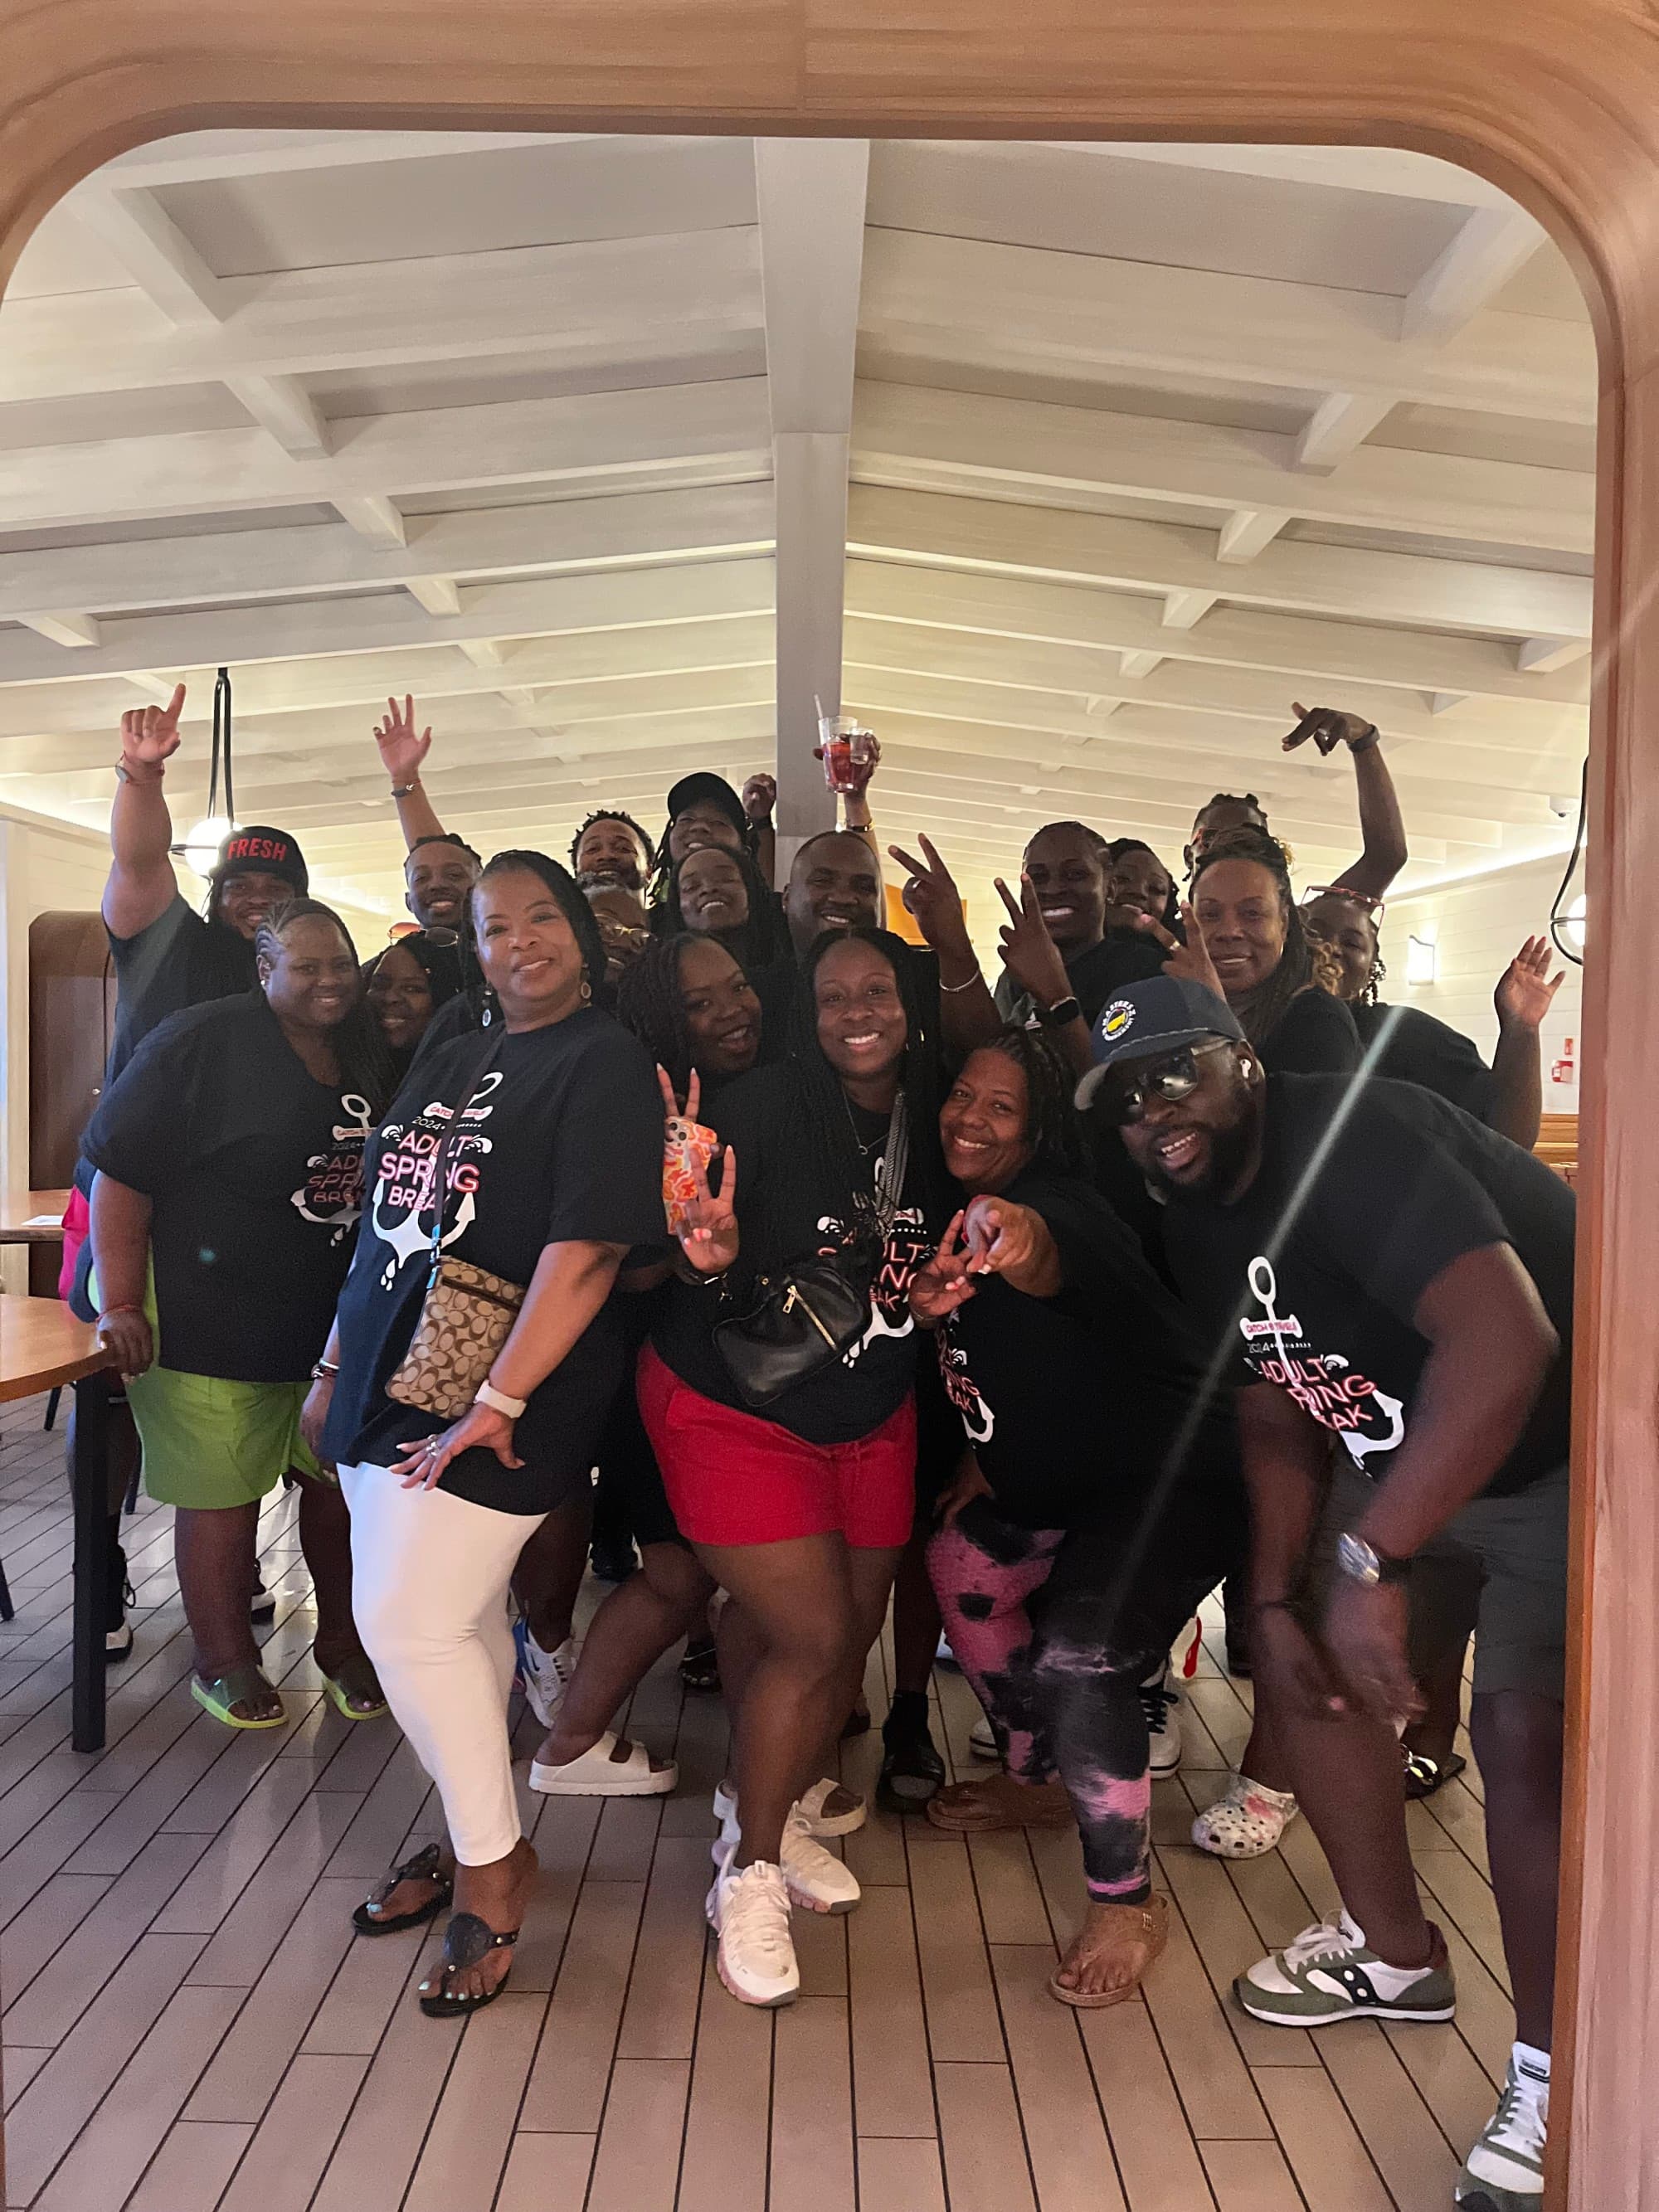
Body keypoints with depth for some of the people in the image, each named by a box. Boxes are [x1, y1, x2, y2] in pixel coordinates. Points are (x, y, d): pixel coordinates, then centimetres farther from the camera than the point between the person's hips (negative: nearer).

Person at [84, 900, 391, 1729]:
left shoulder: (363, 1049, 5)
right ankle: (224, 1664, 26)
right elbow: (121, 1176, -14)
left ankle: (342, 1642, 32)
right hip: (213, 1321, -5)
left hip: (337, 1319, 6)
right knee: (221, 1492, 6)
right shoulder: (199, 1043, -13)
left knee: (340, 1479, 13)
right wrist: (121, 1304, -16)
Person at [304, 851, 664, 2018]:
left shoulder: (606, 1064, -10)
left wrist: (496, 1404, -21)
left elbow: (586, 1249, -19)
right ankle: (479, 1839, 33)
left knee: (411, 1624, -6)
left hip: (490, 1406, -7)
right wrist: (334, 1368, 15)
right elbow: (388, 1224, 17)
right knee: (463, 1624, 14)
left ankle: (493, 1870, 14)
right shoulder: (452, 1061, 14)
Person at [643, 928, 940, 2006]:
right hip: (735, 1409, -6)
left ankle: (777, 1814, 39)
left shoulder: (930, 1121, -5)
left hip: (873, 1418, 6)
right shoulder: (762, 1108, -20)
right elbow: (700, 1264, -18)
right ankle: (749, 1875, 15)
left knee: (856, 1628, 13)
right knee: (812, 1635, -9)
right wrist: (713, 1260, -40)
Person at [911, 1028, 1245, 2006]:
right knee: (963, 1566, 20)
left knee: (1079, 1658, -25)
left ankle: (1130, 1899, -1)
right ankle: (1040, 1781, 37)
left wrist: (1022, 1244, -72)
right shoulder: (966, 1217, 2)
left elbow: (1056, 1264, -52)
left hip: (1173, 1482, -10)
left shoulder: (1055, 1203, -25)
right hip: (1061, 1483, 10)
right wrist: (986, 1460, 5)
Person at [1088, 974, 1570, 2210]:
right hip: (1413, 1456, 9)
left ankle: (1552, 2086, 3)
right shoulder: (1204, 1228, -1)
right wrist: (1278, 1598, 0)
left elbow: (1504, 1337, -42)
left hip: (1566, 1446, -9)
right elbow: (1276, 1421, 7)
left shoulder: (1353, 1139, -29)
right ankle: (1395, 1957, 28)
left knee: (1529, 1730, -19)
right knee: (1308, 1651, 8)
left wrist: (1368, 1561, -42)